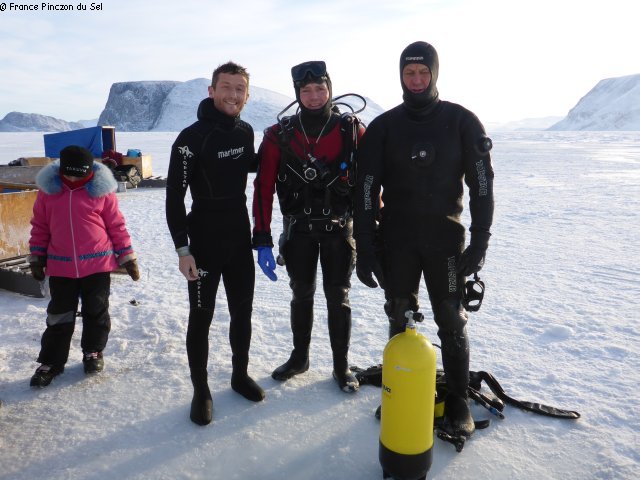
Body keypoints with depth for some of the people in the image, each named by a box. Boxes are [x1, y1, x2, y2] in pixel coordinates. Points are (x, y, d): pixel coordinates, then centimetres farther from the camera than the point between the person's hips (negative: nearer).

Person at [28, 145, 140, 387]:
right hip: (60, 267, 2)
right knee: (59, 315, 10)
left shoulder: (101, 190, -6)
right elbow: (40, 226, 9)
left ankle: (93, 352, 31)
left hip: (98, 264, -1)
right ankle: (51, 361, 23)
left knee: (96, 312, 12)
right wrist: (37, 257, 10)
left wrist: (127, 256, 0)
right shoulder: (48, 189, 0)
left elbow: (116, 225, -1)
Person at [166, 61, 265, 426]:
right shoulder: (192, 137, -13)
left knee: (243, 312, 14)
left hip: (240, 238, 6)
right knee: (201, 317, 5)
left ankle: (240, 375, 34)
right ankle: (201, 391, 22)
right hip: (204, 242, -5)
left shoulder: (245, 131, 5)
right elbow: (175, 195, -13)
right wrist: (183, 249, -15)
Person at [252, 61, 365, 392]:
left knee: (338, 297, 6)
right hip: (298, 230, 1)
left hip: (339, 228, -1)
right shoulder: (279, 135, -5)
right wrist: (262, 240, -10)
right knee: (301, 295, 14)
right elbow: (264, 187, -6)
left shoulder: (352, 131, -6)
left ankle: (342, 366, 23)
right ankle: (299, 357, 34)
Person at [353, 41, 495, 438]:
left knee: (452, 321, 4)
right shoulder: (383, 127, 2)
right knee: (400, 321, 10)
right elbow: (366, 190, 1)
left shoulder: (462, 122, 0)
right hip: (396, 241, 1)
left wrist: (480, 242, -7)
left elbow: (482, 184, 0)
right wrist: (366, 249, -4)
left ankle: (458, 401, 21)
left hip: (445, 238, -1)